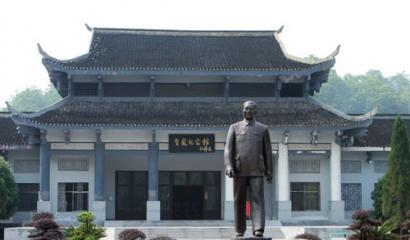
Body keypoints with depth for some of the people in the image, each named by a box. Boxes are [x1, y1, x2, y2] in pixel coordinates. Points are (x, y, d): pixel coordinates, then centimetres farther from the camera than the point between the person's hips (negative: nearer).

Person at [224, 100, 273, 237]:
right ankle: (240, 230, 16)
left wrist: (269, 171, 5)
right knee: (239, 201, 6)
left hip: (257, 171, -1)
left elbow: (267, 152, 10)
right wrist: (228, 166, -14)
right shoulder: (234, 128, 9)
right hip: (239, 170, 1)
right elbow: (228, 149, 1)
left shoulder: (263, 129, 10)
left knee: (257, 199, -12)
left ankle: (258, 230, -20)